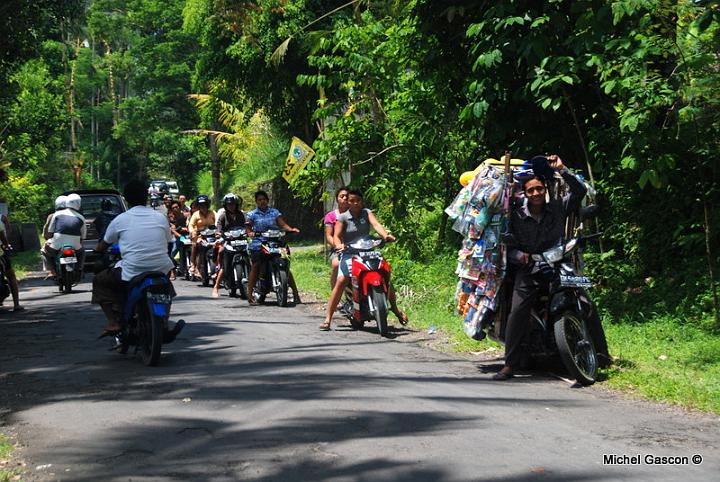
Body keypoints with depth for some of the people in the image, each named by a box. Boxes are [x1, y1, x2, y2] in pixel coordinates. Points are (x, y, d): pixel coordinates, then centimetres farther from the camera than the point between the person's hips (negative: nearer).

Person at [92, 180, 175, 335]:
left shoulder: (120, 220, 4)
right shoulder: (160, 218, 9)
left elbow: (102, 247, 15)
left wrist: (97, 251, 39)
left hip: (132, 273, -3)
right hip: (161, 272, 3)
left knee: (99, 281, 20)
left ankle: (115, 322, 1)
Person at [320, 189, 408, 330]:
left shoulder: (366, 213, 6)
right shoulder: (342, 217, 2)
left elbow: (376, 224, -11)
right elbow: (336, 236, -8)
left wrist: (385, 235, -32)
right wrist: (338, 245, -31)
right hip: (349, 253, -2)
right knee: (341, 281, -23)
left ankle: (394, 307, 15)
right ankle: (328, 319, -23)